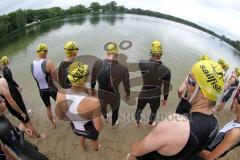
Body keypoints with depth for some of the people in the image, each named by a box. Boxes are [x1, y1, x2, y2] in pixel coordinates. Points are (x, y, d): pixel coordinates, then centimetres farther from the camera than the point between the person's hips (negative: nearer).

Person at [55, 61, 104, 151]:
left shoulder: (60, 95, -33)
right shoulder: (93, 102, -46)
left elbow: (60, 116, -13)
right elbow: (99, 127, -30)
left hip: (75, 129, 3)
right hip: (90, 130, -3)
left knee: (82, 135, 42)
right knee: (94, 139, 37)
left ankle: (83, 147, 75)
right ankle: (96, 148, 73)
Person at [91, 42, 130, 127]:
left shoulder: (97, 64, -21)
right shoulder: (123, 69, -28)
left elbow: (93, 79, -4)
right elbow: (126, 84, -10)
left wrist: (92, 89, 17)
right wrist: (128, 94, 11)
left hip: (101, 95, 3)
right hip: (114, 96, -2)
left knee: (102, 107, 36)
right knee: (115, 110, 32)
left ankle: (105, 117, 69)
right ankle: (114, 124, 60)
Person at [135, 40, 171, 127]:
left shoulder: (142, 64, -25)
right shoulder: (166, 71, -21)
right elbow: (166, 87, -7)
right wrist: (165, 98, 8)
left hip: (143, 94, 0)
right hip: (155, 96, 0)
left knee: (139, 109, 30)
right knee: (154, 111, 32)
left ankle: (137, 122, 57)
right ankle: (151, 123, 59)